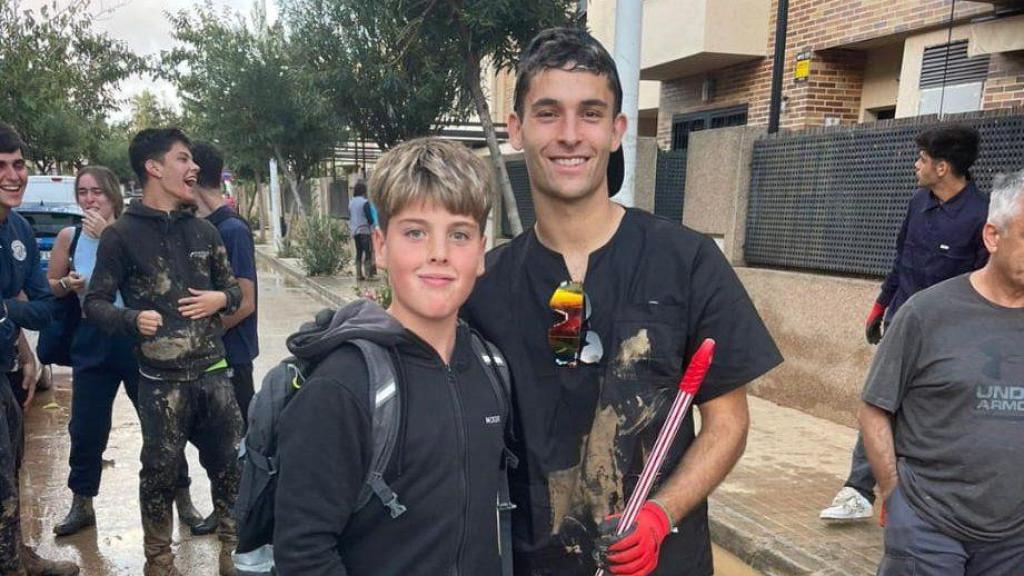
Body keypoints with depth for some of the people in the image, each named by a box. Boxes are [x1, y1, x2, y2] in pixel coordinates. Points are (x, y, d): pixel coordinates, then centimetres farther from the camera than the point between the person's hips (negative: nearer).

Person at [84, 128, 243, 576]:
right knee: (161, 471, 9)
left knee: (229, 463, 12)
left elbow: (232, 288, 17)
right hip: (161, 380, -4)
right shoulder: (122, 235, -4)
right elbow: (95, 303, -2)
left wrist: (220, 298, -5)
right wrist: (133, 319, -21)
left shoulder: (203, 230, 10)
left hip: (213, 371, 4)